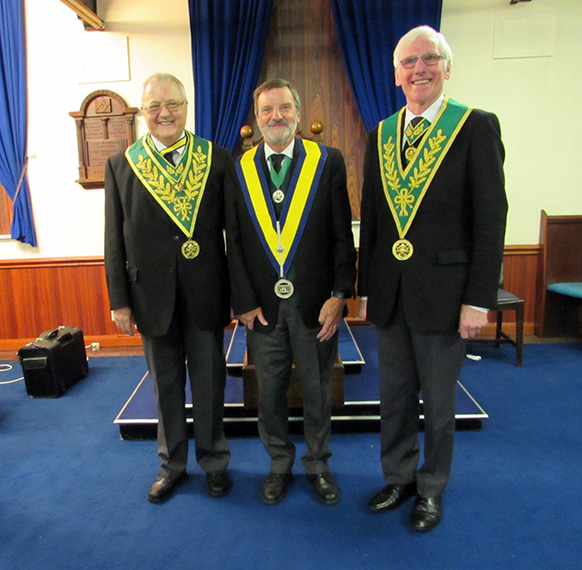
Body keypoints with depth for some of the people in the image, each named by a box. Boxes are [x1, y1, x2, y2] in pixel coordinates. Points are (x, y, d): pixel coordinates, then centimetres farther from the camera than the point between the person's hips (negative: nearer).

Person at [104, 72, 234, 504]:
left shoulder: (218, 160, -1)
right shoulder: (121, 165, 3)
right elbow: (115, 239, 4)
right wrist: (120, 300, 1)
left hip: (206, 294, -1)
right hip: (152, 297, 2)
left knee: (209, 383, 12)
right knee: (166, 385, 16)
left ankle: (214, 462, 34)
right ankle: (172, 464, 37)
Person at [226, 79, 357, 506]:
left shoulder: (328, 161, 0)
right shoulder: (239, 169, 4)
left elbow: (342, 235, -2)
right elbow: (234, 242, 2)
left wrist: (340, 295, -10)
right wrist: (244, 302, -4)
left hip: (315, 302, -1)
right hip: (262, 305, 2)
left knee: (317, 391, 14)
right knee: (270, 393, 14)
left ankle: (318, 464, 37)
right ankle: (280, 465, 37)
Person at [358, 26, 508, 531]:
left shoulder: (477, 127, -4)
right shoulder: (381, 135, 10)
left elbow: (491, 219, -8)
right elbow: (371, 218, 10)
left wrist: (479, 300, -13)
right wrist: (365, 289, 9)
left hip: (443, 292, -4)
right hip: (389, 294, 5)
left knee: (438, 401, 12)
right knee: (394, 396, 17)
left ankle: (432, 489, 35)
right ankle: (399, 478, 39)